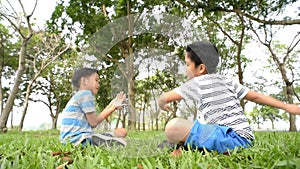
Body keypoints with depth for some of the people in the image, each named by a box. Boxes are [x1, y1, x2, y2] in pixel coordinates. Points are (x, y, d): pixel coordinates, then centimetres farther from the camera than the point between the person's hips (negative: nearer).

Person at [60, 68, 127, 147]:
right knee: (121, 142, -15)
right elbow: (93, 123, -10)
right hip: (79, 139, -10)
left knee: (121, 132, 11)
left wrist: (112, 105, 22)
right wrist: (113, 107, 2)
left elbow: (94, 119, 15)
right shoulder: (86, 93, -7)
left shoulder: (79, 96, 24)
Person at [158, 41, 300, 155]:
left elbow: (164, 98, -2)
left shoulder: (197, 83, -6)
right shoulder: (225, 81, 16)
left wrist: (162, 105, 21)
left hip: (233, 139, -9)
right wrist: (286, 106, 27)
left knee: (173, 126, -25)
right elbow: (255, 96, 19)